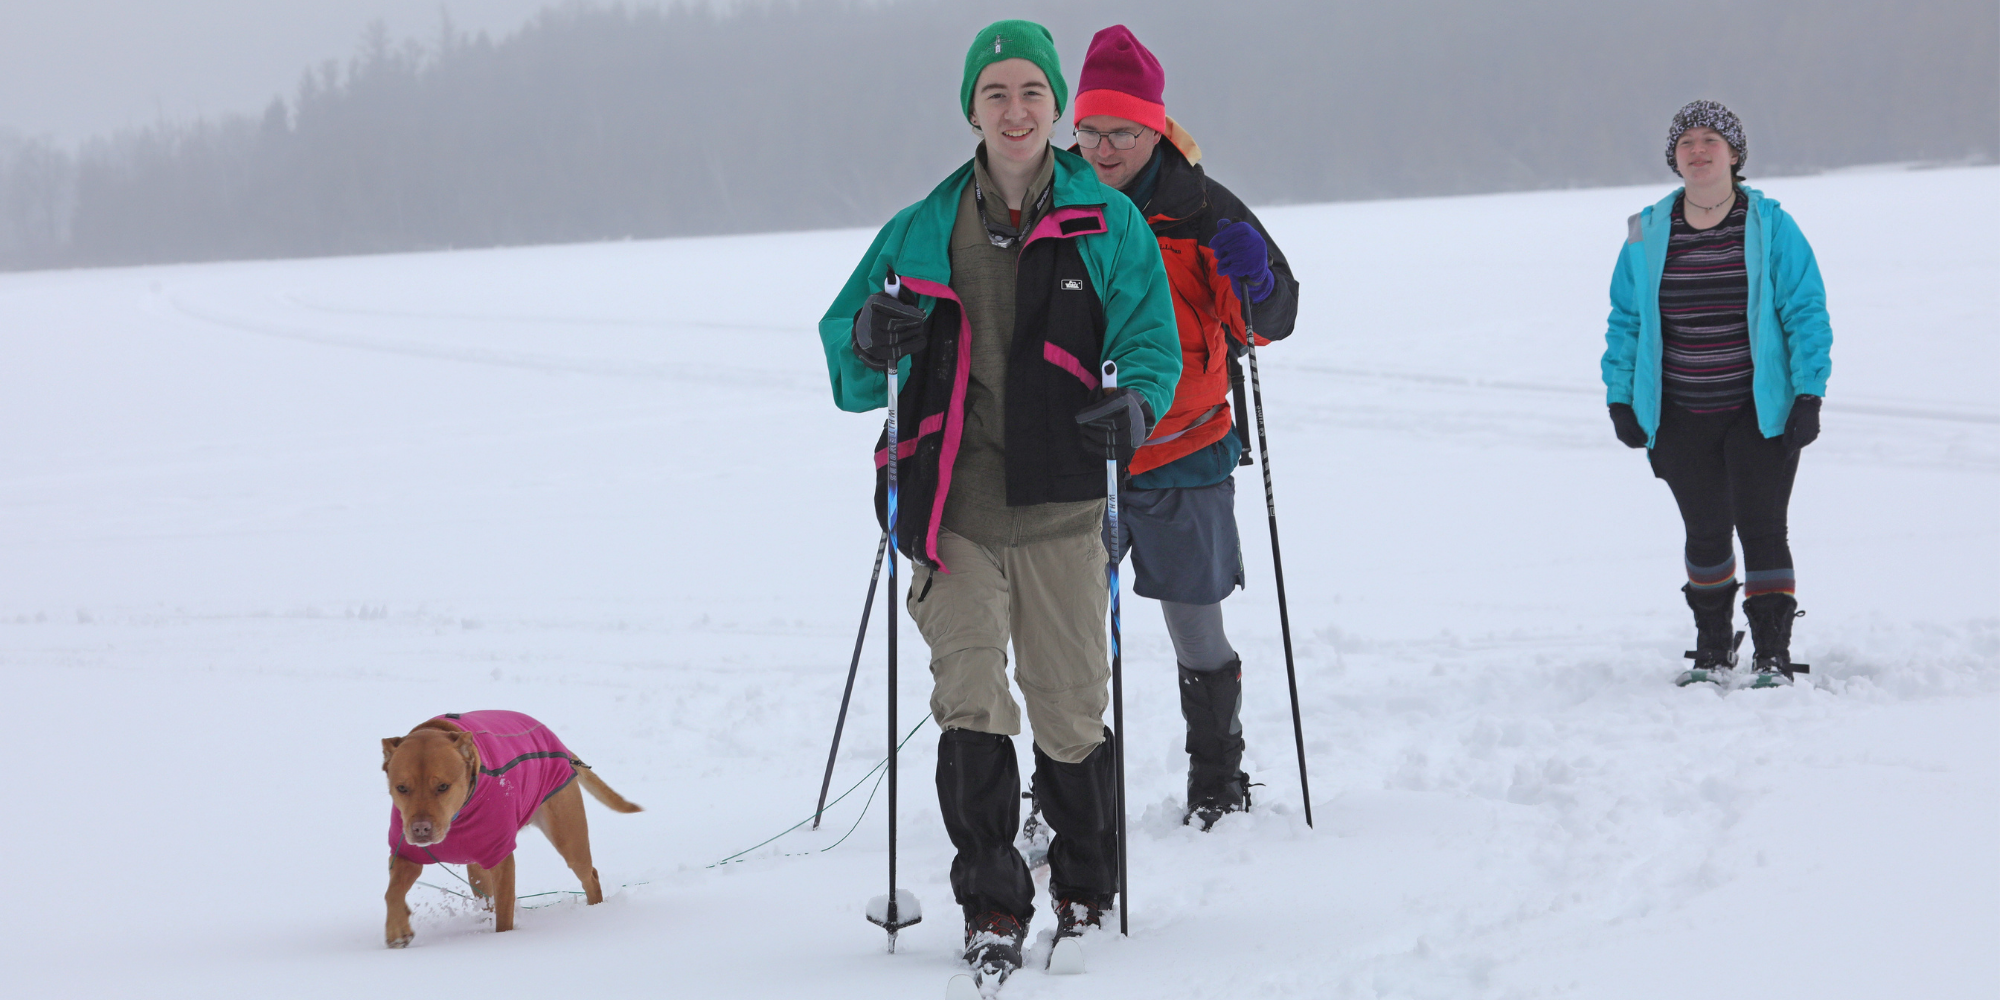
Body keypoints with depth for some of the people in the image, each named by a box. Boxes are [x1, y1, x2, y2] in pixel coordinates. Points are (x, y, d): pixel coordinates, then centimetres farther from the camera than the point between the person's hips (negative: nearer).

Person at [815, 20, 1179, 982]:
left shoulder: (1107, 224, 5)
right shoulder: (921, 233, 10)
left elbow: (1153, 341, 3)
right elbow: (844, 361, 14)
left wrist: (1135, 402, -19)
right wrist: (870, 339, -10)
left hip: (1060, 512, -1)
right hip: (954, 512, 1)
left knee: (1069, 715, 4)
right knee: (970, 703, -10)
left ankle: (1084, 893, 26)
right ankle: (992, 907, -2)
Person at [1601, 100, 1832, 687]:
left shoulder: (1770, 227, -3)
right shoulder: (1649, 234, 4)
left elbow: (1806, 312, -3)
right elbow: (1626, 321, 12)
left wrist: (1808, 395, -9)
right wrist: (1620, 400, 6)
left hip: (1761, 413, -3)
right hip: (1680, 418, 3)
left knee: (1762, 529, -7)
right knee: (1705, 533, 12)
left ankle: (1774, 659, -2)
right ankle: (1713, 650, 26)